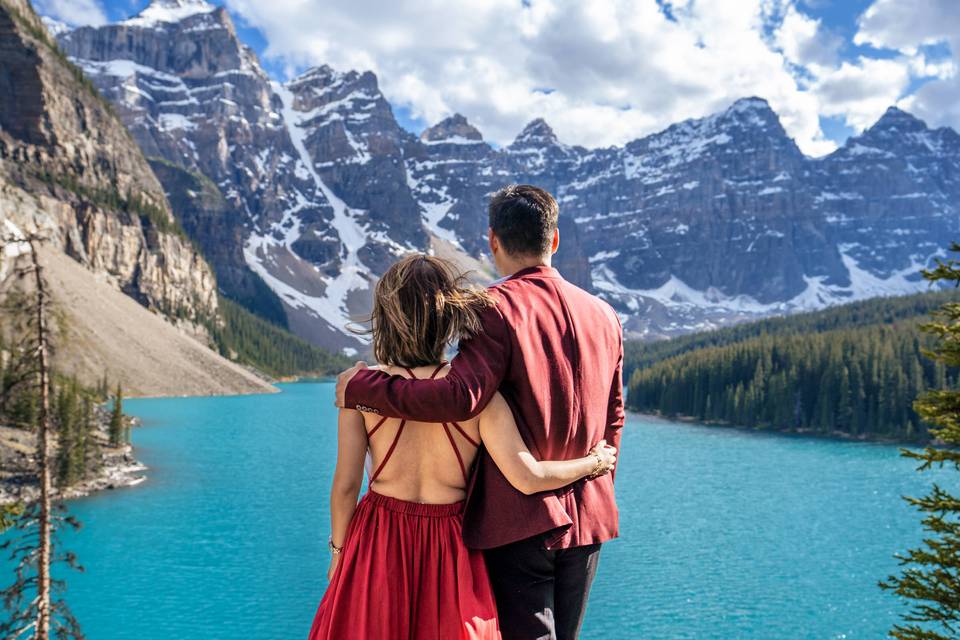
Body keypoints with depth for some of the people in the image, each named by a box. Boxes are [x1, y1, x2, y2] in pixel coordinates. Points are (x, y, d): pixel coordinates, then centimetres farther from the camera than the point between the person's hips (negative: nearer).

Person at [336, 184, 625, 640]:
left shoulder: (499, 308, -14)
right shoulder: (604, 315, 7)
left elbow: (459, 397, -26)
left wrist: (361, 385, -15)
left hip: (518, 518, -7)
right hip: (588, 517, 7)